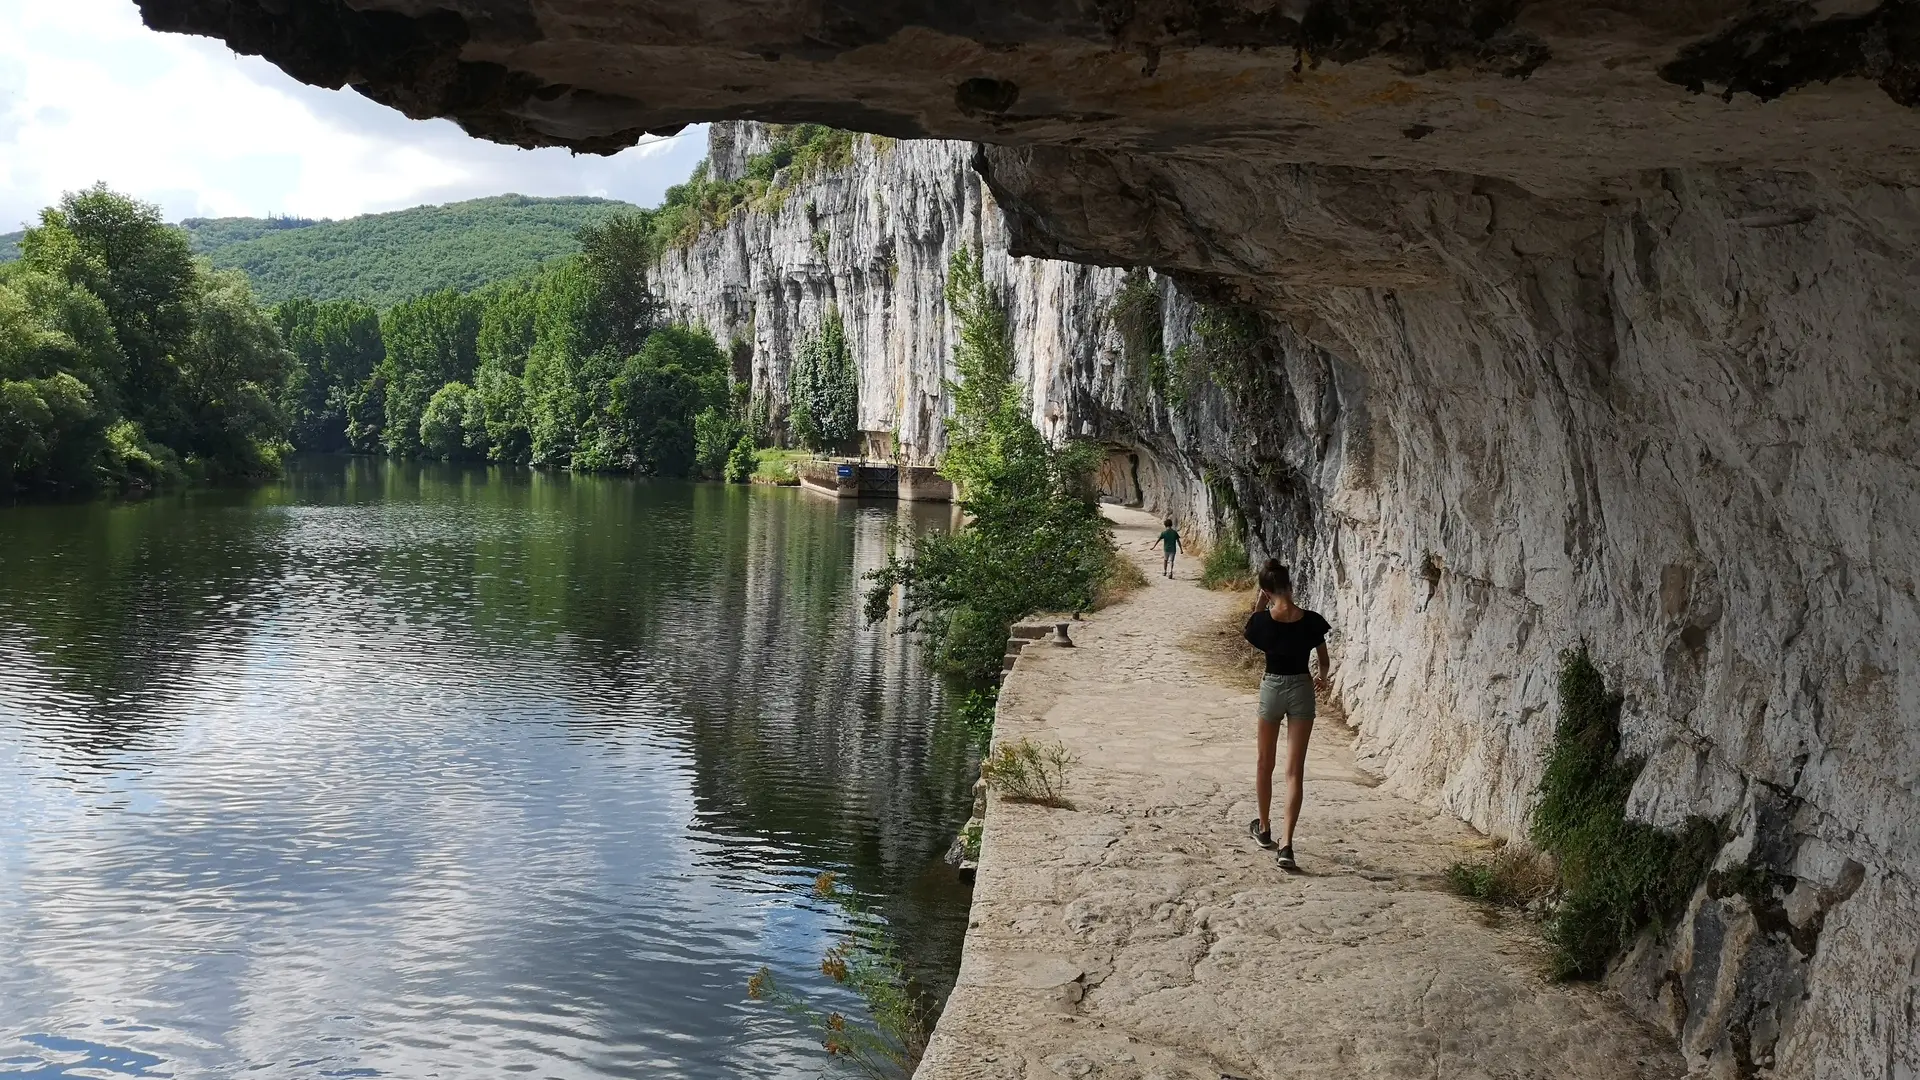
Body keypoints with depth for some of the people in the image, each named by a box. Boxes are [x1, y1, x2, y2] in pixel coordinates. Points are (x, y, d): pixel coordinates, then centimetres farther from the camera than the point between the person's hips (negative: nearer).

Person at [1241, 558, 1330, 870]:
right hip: (1301, 690, 0)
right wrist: (1322, 677, 25)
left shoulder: (1262, 620, -13)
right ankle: (1286, 844, -11)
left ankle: (1264, 827, 36)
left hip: (1272, 688, 0)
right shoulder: (1311, 621, -10)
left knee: (1265, 764, 21)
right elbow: (1324, 661, 4)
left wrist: (1260, 603, 4)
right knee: (1295, 770, -1)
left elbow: (1249, 637, 11)